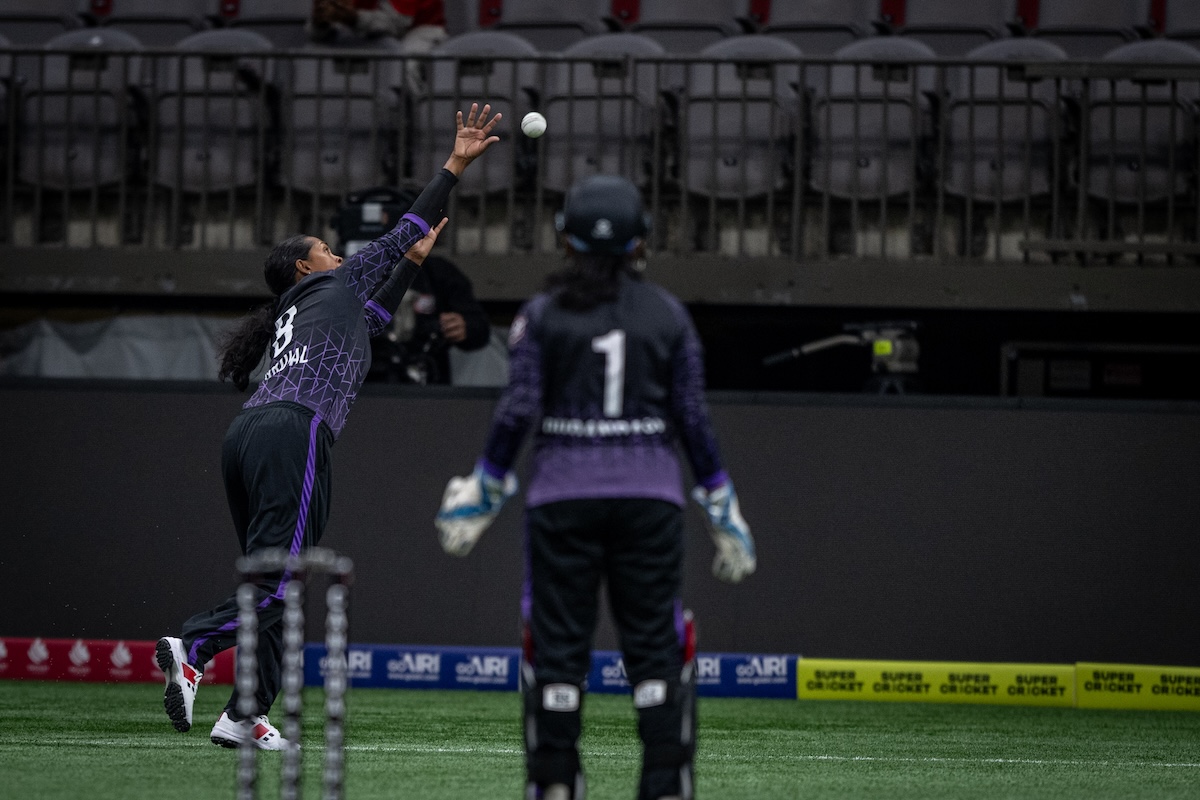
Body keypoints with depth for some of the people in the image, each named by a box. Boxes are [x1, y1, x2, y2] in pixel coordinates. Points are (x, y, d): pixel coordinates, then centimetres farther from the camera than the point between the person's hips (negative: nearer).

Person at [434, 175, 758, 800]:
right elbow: (693, 419, 3)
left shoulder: (543, 313, 0)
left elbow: (517, 411, -5)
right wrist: (722, 509, 11)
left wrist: (482, 494, 5)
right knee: (654, 642, 3)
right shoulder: (668, 314, 4)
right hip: (650, 492, 1)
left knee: (558, 639, 5)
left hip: (563, 493, -1)